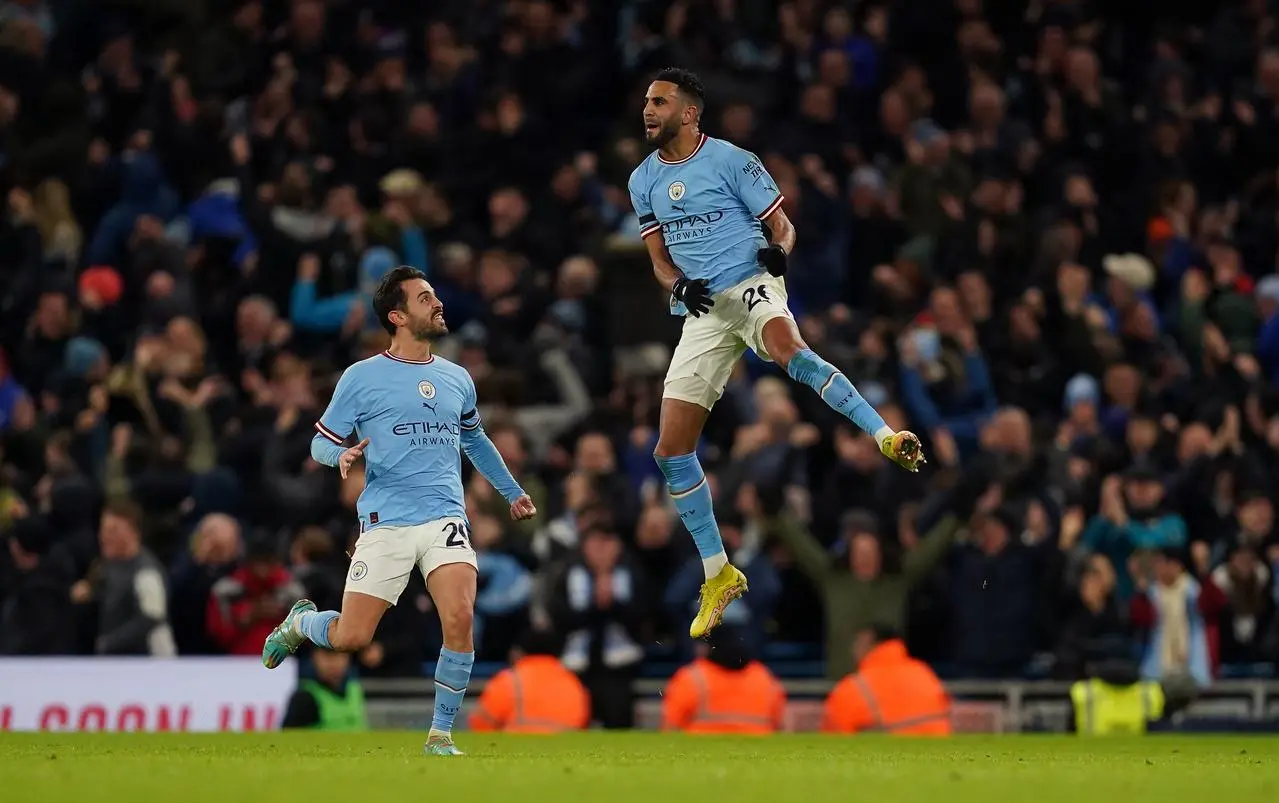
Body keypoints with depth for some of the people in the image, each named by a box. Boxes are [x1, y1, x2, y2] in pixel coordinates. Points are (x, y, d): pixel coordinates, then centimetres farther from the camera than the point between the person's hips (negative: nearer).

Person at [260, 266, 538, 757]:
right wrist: (342, 455, -18)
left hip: (444, 518, 3)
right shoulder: (361, 378, 1)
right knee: (352, 638, -6)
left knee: (460, 619, -20)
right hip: (385, 523, -3)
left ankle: (440, 737, -6)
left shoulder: (457, 379, 15)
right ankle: (302, 621, 31)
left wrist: (512, 492, 39)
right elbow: (321, 444, 5)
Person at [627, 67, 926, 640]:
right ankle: (718, 575, 12)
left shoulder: (731, 161, -3)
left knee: (786, 347, -42)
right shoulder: (644, 179, 13)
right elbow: (660, 258, 16)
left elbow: (781, 225, 0)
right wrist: (677, 284, -7)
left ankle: (888, 438, -48)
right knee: (671, 451, 1)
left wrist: (778, 249, -23)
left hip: (750, 284, -6)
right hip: (702, 310, 6)